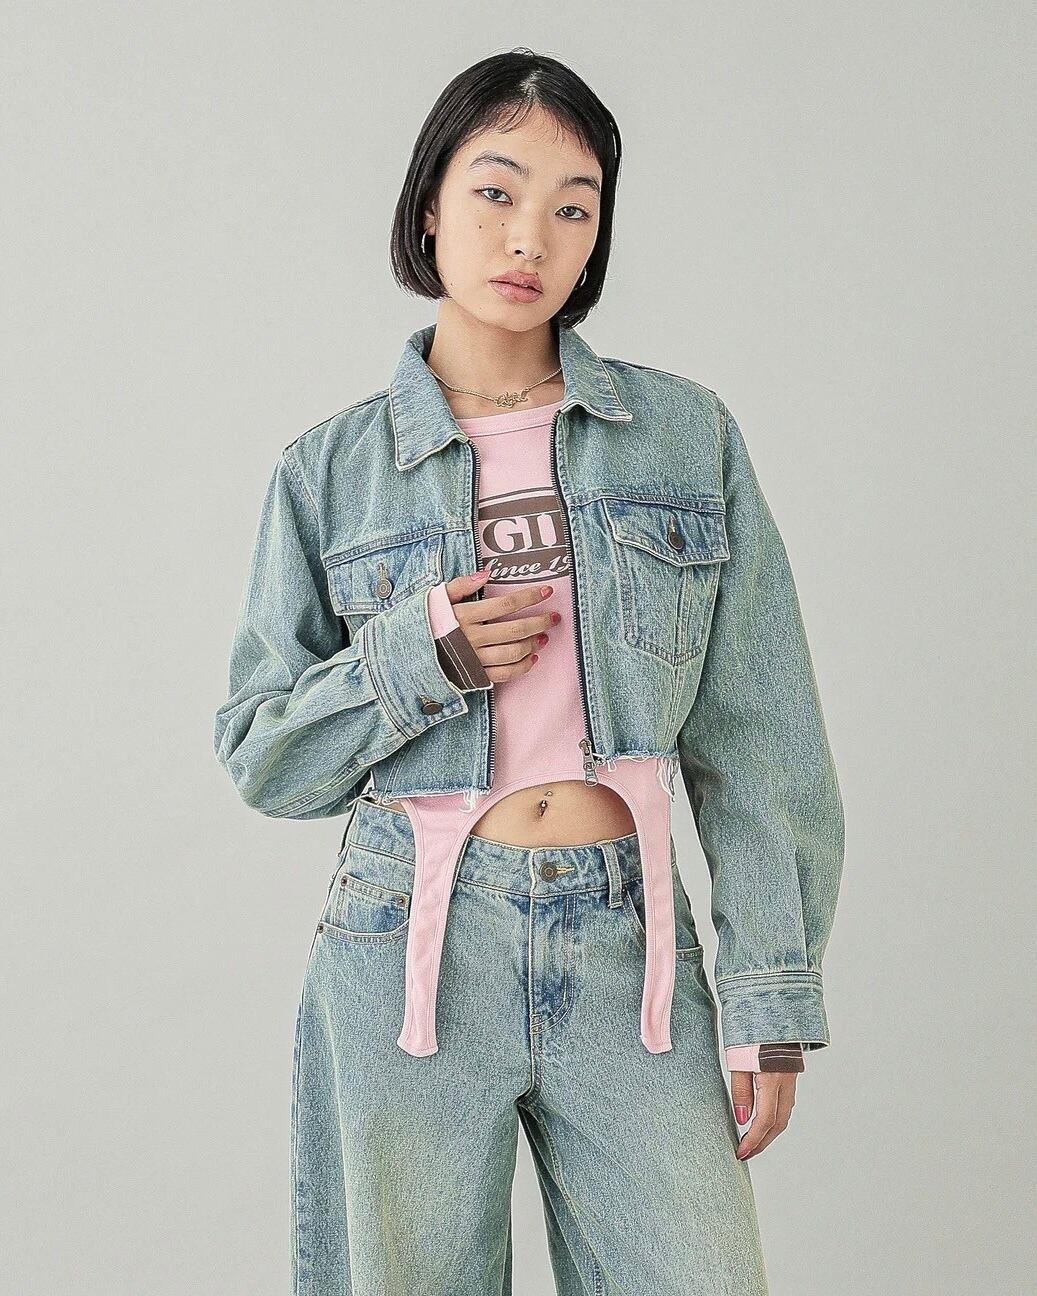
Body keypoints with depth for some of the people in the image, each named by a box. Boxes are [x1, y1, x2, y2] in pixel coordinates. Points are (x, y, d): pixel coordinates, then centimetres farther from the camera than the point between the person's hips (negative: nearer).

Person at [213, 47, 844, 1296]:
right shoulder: (333, 467, 4)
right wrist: (416, 660, -11)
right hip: (412, 952, 0)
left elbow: (754, 741, 4)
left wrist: (772, 1000, 0)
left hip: (628, 958, 0)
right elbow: (262, 754, 7)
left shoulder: (689, 436, 4)